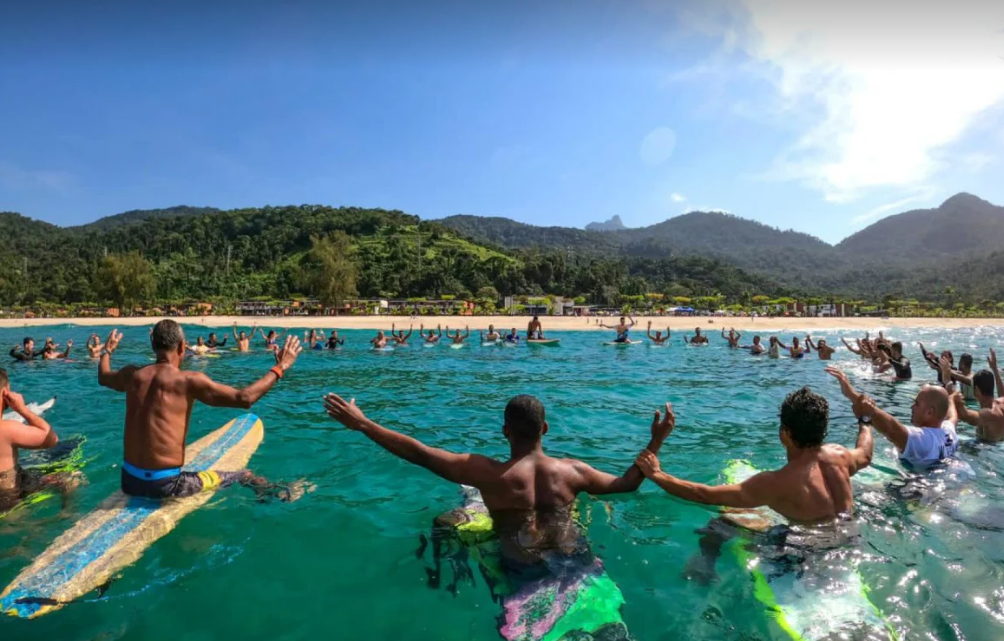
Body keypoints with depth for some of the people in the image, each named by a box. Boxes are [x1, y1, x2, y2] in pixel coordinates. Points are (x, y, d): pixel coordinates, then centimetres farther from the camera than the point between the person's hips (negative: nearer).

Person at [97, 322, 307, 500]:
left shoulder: (131, 374, 1)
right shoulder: (189, 381, -18)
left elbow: (103, 377, 27)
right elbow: (244, 398, -21)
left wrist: (107, 351, 46)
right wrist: (279, 367, -11)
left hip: (129, 481, 6)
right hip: (165, 485, -6)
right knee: (243, 475, 13)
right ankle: (279, 494, 33)